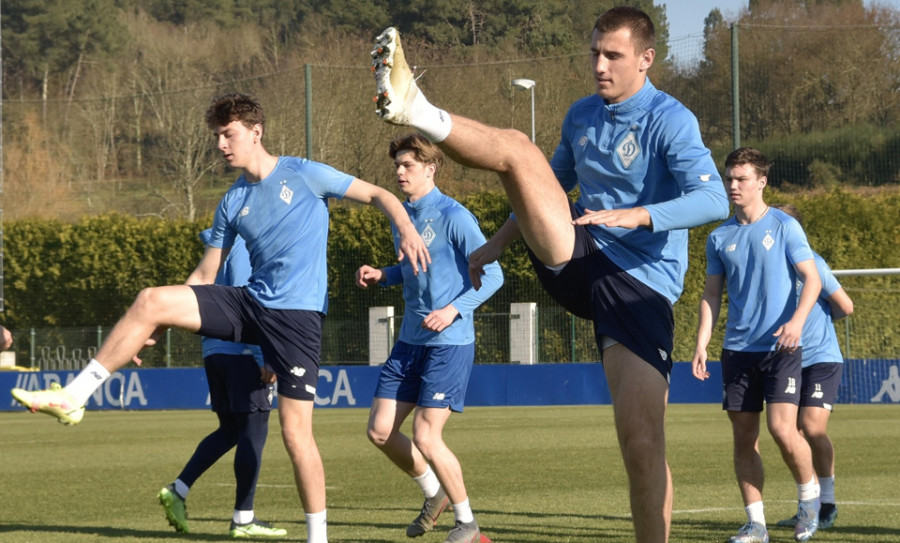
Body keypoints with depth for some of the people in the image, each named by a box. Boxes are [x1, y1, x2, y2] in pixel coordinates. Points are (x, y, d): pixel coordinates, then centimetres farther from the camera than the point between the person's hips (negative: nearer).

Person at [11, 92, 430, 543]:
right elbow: (204, 277, 17)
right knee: (150, 301, -14)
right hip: (249, 304, 5)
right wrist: (157, 327, 10)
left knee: (295, 431, -11)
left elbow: (377, 195, 1)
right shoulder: (232, 203, 13)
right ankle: (73, 398, -11)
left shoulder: (303, 174, -1)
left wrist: (406, 228, -19)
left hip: (298, 316, -5)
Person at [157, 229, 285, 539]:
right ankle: (243, 519, -4)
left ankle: (178, 490, 7)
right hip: (242, 353, -9)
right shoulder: (244, 246, -10)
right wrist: (264, 357, -18)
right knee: (254, 431, -4)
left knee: (230, 430, 17)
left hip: (214, 351, 9)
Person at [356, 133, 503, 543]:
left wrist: (454, 309, -26)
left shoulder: (453, 217, -14)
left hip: (450, 344, -8)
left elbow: (492, 275, -14)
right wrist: (381, 276, 8)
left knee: (425, 436, -11)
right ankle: (434, 494, 27)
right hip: (410, 341, 8)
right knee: (379, 431, 4)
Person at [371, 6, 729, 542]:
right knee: (517, 147, -12)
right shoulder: (581, 117, 12)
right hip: (576, 258, 5)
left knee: (643, 442, -15)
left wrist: (636, 215, -37)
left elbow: (713, 200, -25)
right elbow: (550, 187, 30)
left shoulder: (670, 121, -10)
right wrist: (500, 241, 24)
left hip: (641, 285, -5)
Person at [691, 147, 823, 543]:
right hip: (737, 348, 4)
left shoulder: (784, 227, -2)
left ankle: (809, 495, 12)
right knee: (743, 437, 2)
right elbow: (712, 294, 13)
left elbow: (812, 279, -5)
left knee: (782, 428, -14)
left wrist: (797, 321, -22)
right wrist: (701, 344, 2)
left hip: (780, 347, -4)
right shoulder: (720, 237, 10)